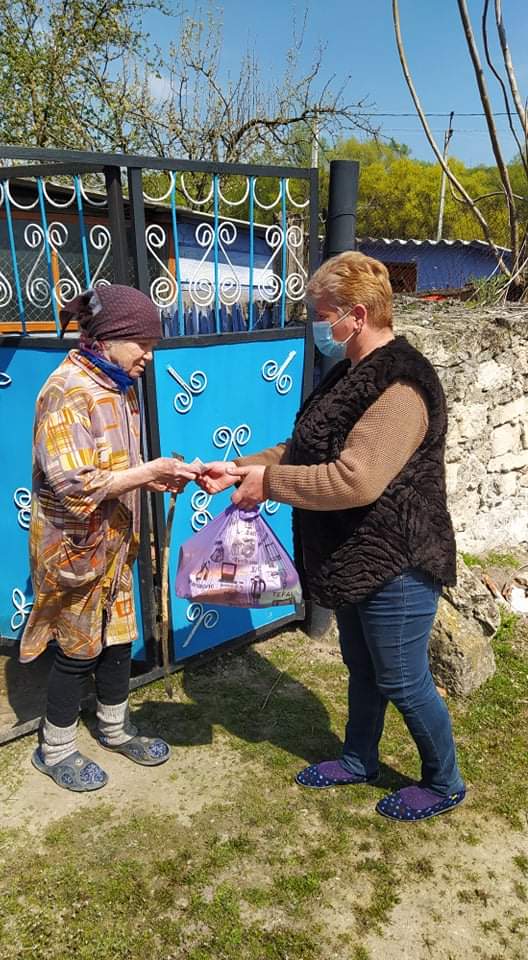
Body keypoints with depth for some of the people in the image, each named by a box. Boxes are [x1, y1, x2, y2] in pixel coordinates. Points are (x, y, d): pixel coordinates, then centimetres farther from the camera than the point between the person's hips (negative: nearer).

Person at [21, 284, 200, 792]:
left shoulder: (117, 387, 6)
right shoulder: (68, 390, -22)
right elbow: (73, 483, -28)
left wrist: (155, 476, -2)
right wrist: (147, 473, -23)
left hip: (113, 540, 8)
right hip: (75, 546, -8)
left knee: (118, 637, 19)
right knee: (79, 649, 8)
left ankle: (115, 728, 41)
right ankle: (54, 750, 31)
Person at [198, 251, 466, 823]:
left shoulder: (400, 385, -25)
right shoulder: (352, 374, 8)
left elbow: (354, 480, -34)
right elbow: (303, 450, 11)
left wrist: (269, 482, -24)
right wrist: (240, 470, 0)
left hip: (395, 565, -9)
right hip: (354, 559, 9)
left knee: (403, 682, 9)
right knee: (362, 669, 24)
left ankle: (444, 785, 34)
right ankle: (358, 761, 46)